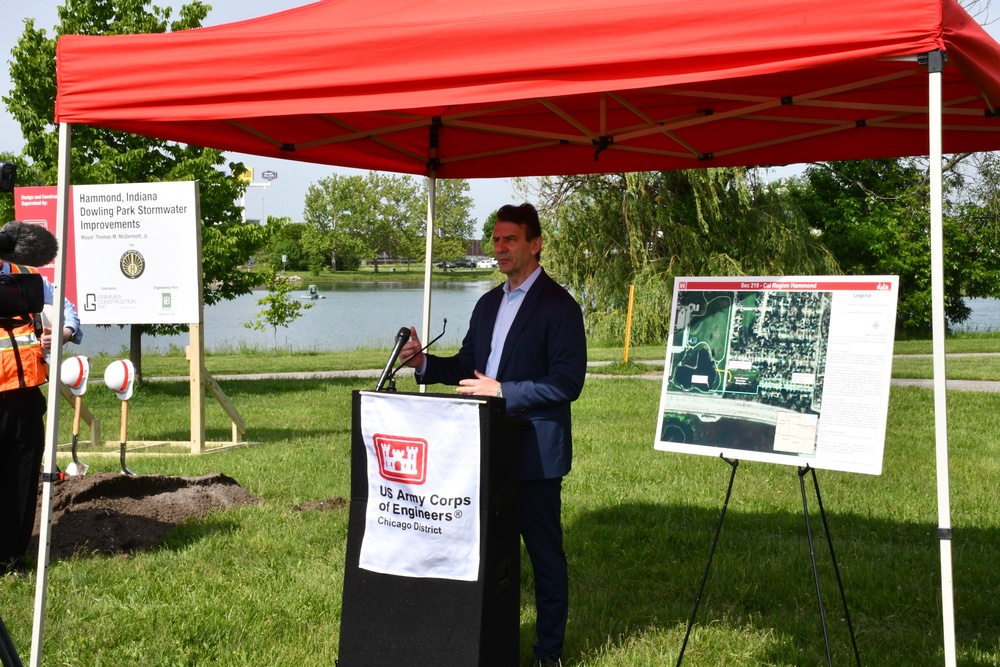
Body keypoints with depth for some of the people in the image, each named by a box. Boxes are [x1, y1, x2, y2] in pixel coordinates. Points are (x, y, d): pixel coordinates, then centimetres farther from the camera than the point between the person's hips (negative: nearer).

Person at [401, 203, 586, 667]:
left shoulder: (559, 306, -10)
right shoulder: (488, 304, 14)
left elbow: (567, 383, -16)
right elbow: (469, 365, 19)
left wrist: (503, 391, -19)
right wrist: (424, 363, 1)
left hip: (535, 452, -7)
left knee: (544, 552, 3)